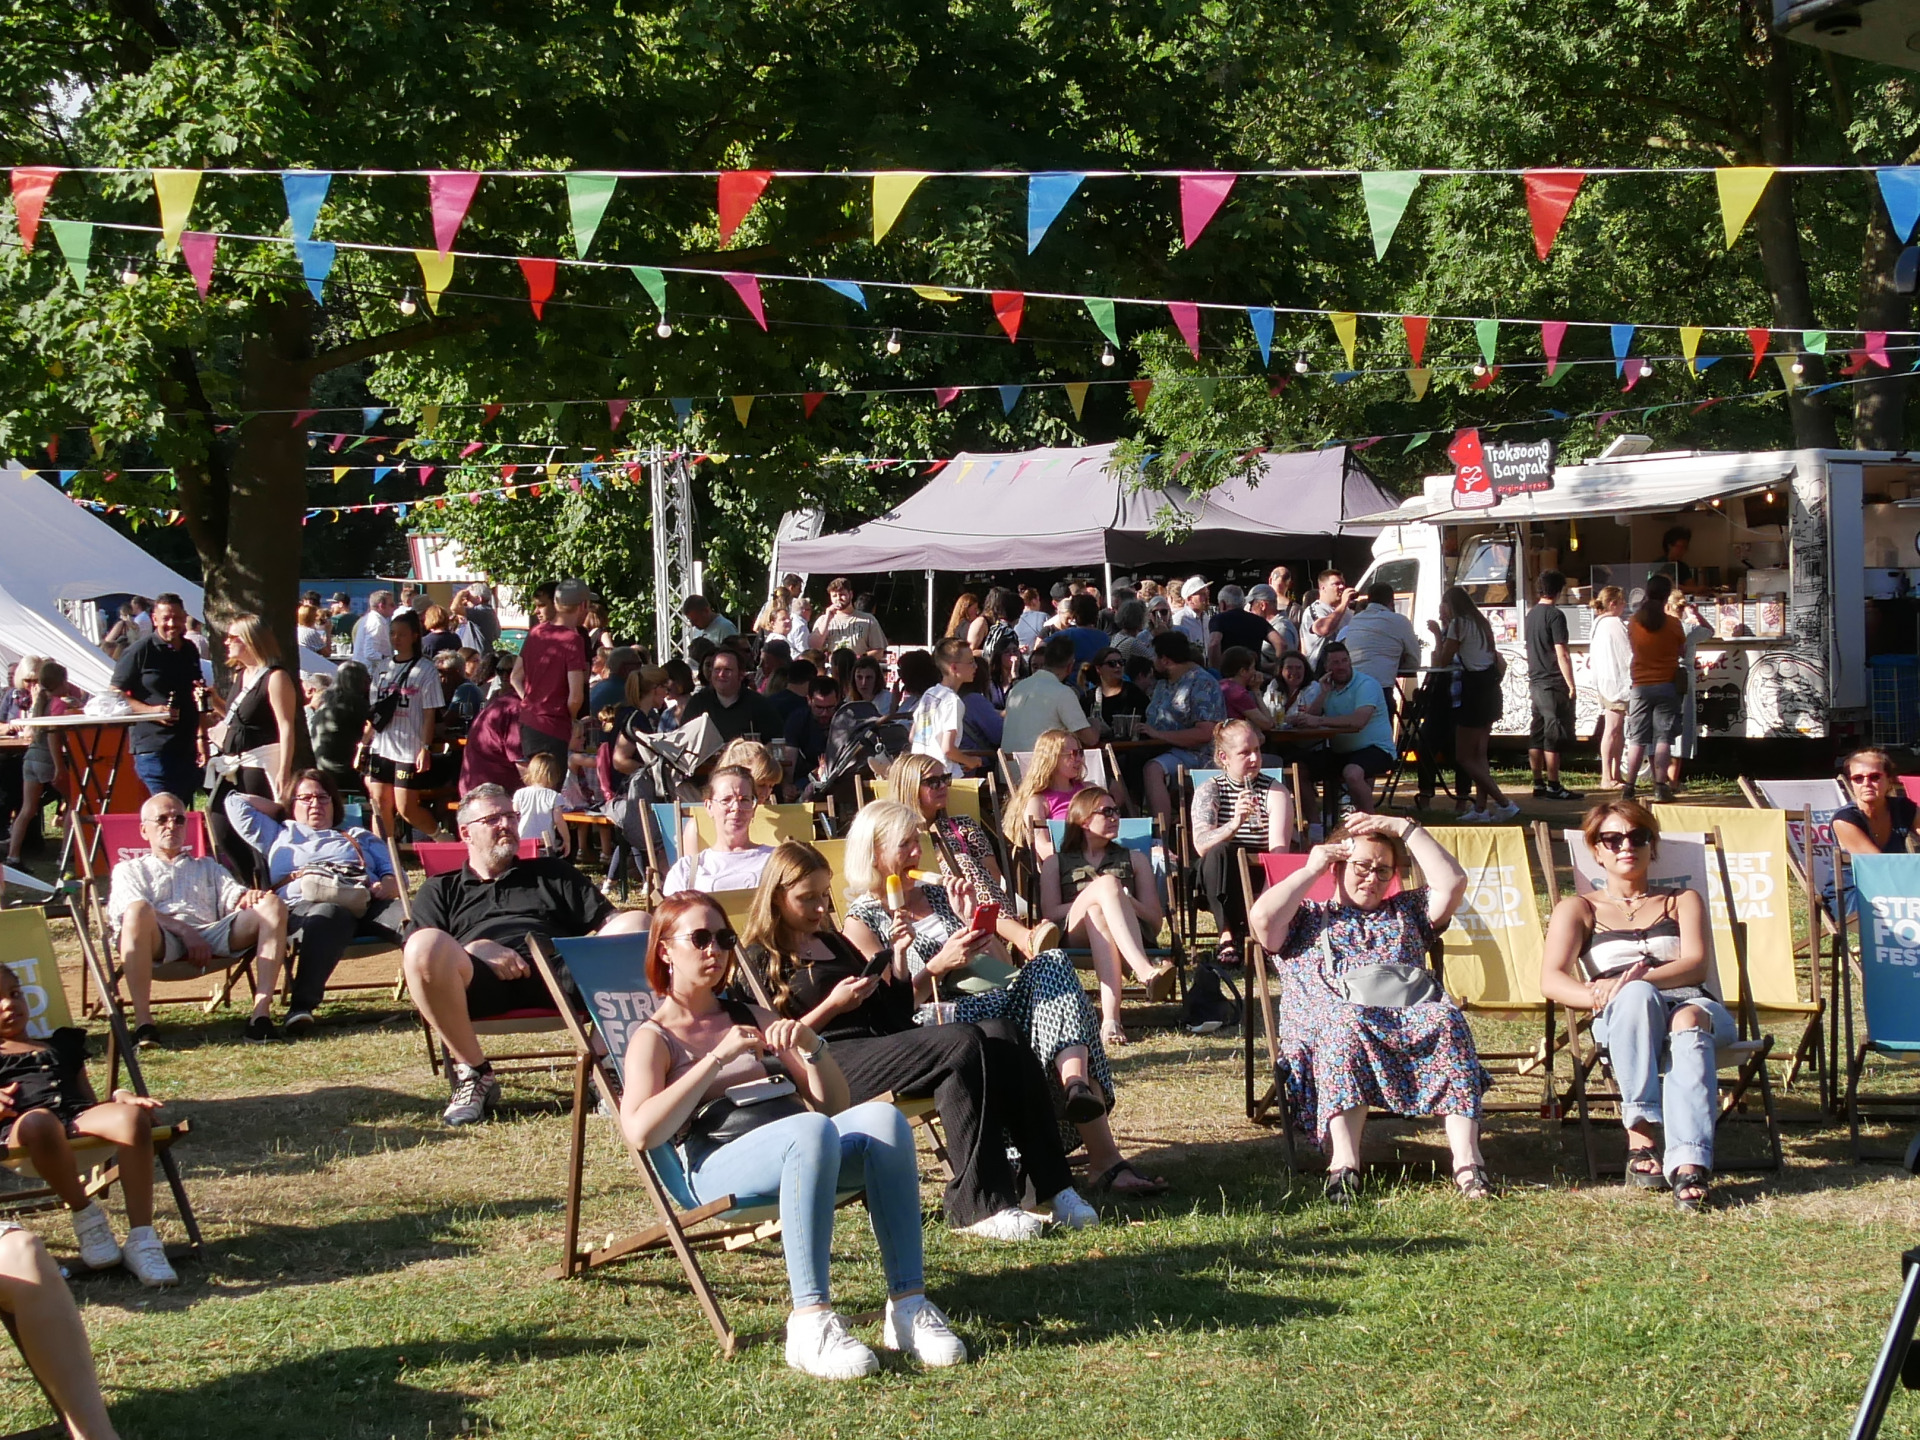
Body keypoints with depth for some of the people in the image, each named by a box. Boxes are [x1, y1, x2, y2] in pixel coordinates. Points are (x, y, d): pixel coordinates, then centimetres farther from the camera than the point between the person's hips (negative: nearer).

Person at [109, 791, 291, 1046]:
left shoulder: (207, 866, 39)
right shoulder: (130, 869, 27)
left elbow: (233, 896, 19)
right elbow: (131, 910, 5)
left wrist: (248, 897, -8)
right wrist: (184, 931, -12)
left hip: (211, 935, 3)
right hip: (162, 940, -3)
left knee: (273, 906, -21)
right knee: (138, 912, -39)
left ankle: (260, 1013, -35)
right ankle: (142, 1022, -42)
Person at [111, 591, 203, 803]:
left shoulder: (190, 651, 15)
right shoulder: (140, 651, -4)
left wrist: (201, 739, 22)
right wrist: (151, 710, -17)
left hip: (187, 749, 6)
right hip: (154, 748, -6)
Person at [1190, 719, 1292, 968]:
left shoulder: (1275, 791, -1)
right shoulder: (1209, 790, -2)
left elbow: (1280, 850, -15)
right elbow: (1201, 845, -19)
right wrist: (1235, 823, -39)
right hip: (1222, 886, 0)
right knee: (1219, 851, -32)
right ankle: (1226, 936, -28)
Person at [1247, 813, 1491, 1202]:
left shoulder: (1406, 912, 35)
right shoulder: (1307, 918, 28)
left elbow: (1453, 883, 18)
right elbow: (1261, 918, 6)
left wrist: (1406, 829, 17)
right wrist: (1311, 869, 15)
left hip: (1411, 1022, 2)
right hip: (1328, 1024, -2)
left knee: (1446, 1020, -34)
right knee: (1346, 1024, -41)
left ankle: (1467, 1160, -43)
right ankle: (1343, 1165, -53)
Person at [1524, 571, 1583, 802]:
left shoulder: (1531, 614, 12)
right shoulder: (1555, 614, -13)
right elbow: (1561, 653, -17)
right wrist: (1571, 685, -13)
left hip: (1536, 682, 8)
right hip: (1554, 683, -8)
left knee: (1538, 736, 10)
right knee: (1554, 737, -6)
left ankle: (1539, 783, 13)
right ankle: (1553, 786, -6)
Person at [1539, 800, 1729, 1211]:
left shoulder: (1682, 900, 25)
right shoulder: (1578, 909, 22)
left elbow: (1697, 964, 4)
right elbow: (1551, 980, 3)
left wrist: (1639, 977, -17)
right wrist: (1597, 996, -20)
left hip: (1693, 1003, 1)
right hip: (1620, 1022, -1)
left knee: (1688, 1022, -38)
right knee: (1636, 996, -39)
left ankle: (1688, 1163, -57)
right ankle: (1639, 1138, -44)